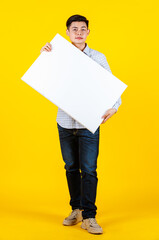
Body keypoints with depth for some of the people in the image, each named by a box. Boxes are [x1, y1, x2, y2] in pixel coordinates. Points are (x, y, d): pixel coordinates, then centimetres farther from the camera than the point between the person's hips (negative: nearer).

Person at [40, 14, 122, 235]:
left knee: (89, 170, -4)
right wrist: (44, 57, -10)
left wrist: (114, 107, -17)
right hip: (65, 123, 2)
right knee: (71, 168, 13)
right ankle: (76, 209, 28)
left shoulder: (98, 58, 0)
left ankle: (89, 217, 4)